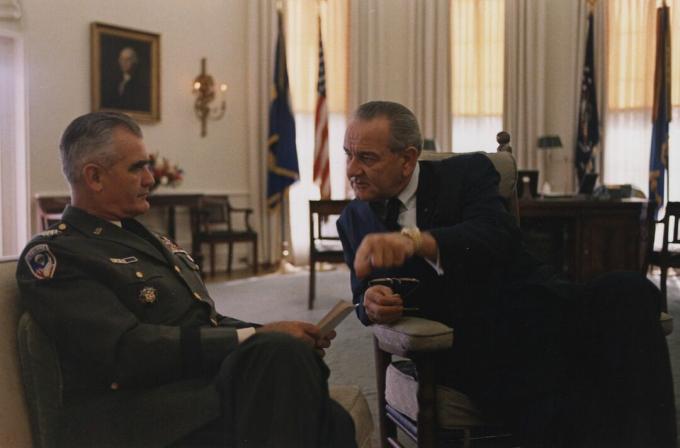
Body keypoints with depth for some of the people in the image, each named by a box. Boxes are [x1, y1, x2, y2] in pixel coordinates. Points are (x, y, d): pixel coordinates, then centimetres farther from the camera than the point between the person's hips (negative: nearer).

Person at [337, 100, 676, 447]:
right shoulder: (354, 220, 13)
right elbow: (363, 296, 20)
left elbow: (499, 237, -17)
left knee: (629, 292, -31)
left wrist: (416, 240, -35)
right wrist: (371, 304, -7)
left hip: (533, 311, 2)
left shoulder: (468, 173, 3)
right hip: (470, 350, -1)